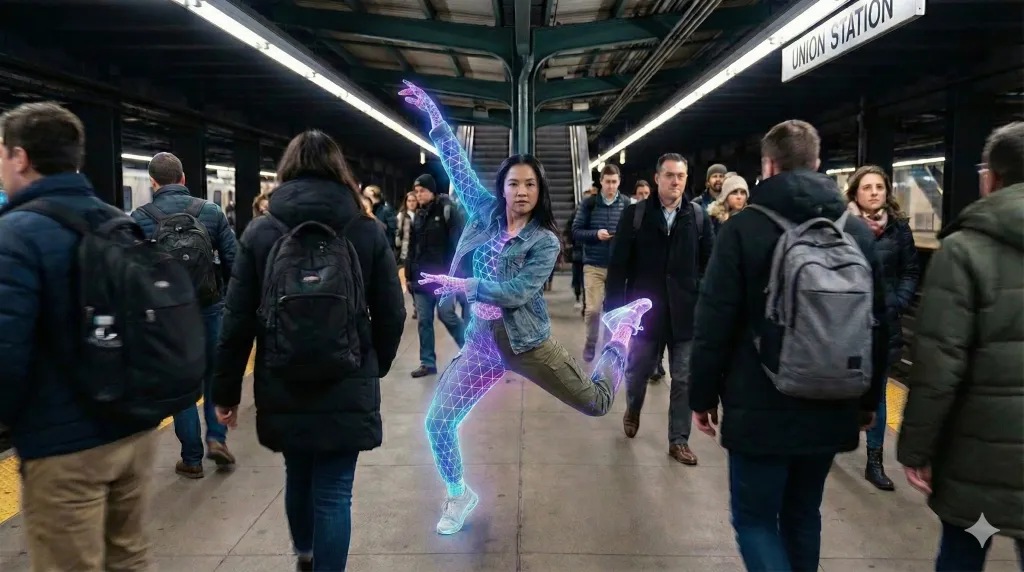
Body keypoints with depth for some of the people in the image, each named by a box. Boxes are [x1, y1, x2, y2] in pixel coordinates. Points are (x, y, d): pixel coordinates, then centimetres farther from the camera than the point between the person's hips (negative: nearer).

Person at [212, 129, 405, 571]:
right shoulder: (368, 231, -4)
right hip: (347, 392, -2)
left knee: (297, 476, 25)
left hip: (282, 392, 3)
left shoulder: (260, 232, -2)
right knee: (333, 492, 8)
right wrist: (375, 367, 15)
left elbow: (237, 321, -3)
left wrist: (225, 390, 7)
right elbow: (391, 316, -2)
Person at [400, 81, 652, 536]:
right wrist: (433, 116, -3)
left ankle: (623, 327, 31)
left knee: (597, 402, 5)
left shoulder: (545, 241, -10)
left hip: (526, 341, -3)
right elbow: (458, 165, 1)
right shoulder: (486, 213, 1)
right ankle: (459, 495, 26)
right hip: (481, 342, 3)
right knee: (437, 423, -1)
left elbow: (516, 293, -21)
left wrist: (460, 285, -21)